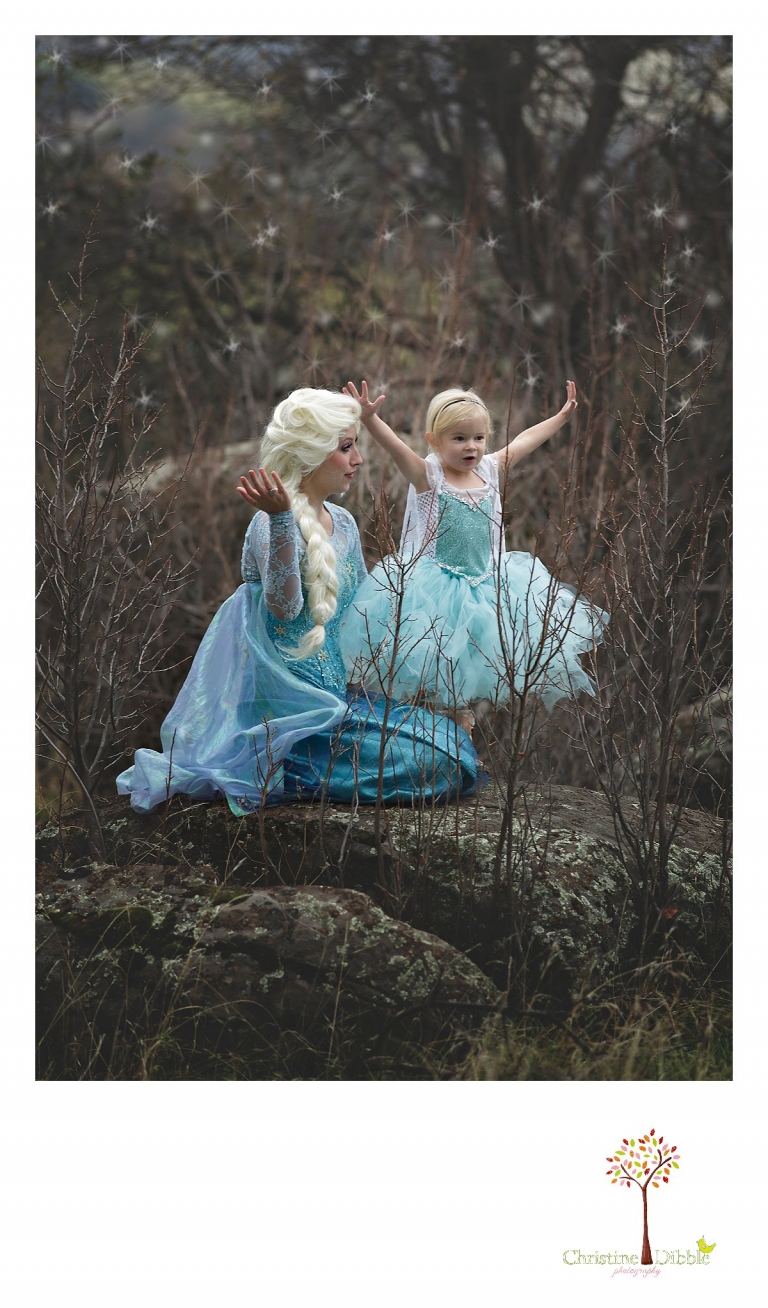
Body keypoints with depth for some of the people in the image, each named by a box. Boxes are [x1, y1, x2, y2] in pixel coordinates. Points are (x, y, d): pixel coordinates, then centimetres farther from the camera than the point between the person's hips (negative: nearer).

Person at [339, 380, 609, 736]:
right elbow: (394, 446, -27)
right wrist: (369, 418, -44)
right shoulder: (428, 475, -10)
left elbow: (526, 440, 18)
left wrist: (562, 416, 28)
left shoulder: (489, 470, 4)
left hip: (485, 584, 5)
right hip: (434, 591, -5)